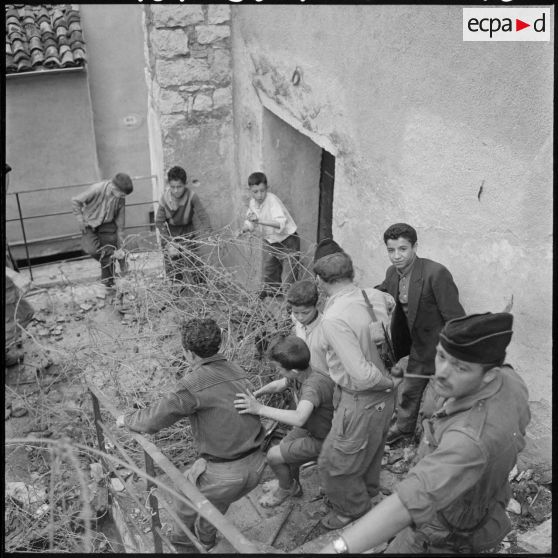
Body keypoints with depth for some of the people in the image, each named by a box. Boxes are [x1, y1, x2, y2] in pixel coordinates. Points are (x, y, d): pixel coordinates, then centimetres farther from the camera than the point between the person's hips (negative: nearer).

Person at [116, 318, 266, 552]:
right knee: (218, 497, 35)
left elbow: (153, 420, -10)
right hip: (255, 465, 6)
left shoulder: (193, 385, -17)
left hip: (223, 473, -5)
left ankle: (183, 542, 50)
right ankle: (206, 538, 59)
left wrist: (126, 420, 13)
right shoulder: (238, 372, 2)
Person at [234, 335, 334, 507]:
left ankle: (287, 487, 26)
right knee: (283, 448, 17)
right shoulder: (300, 373, -13)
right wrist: (255, 394, -7)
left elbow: (298, 419, -55)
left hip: (322, 440, -7)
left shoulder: (314, 385, -39)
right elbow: (278, 385, 8)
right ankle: (292, 485, 44)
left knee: (273, 456, -5)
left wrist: (260, 409, -54)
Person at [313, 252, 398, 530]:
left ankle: (353, 510, 40)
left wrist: (390, 381, -13)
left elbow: (362, 376, -32)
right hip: (383, 398, 8)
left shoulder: (334, 319, -29)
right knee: (369, 452, 32)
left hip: (361, 401, -8)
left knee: (334, 463, 16)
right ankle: (367, 495, 56)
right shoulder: (376, 296, -7)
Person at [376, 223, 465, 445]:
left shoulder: (436, 273, -27)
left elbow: (455, 318, -24)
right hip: (419, 347, 7)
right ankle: (403, 427, 49)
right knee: (407, 391, 24)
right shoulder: (392, 273, -3)